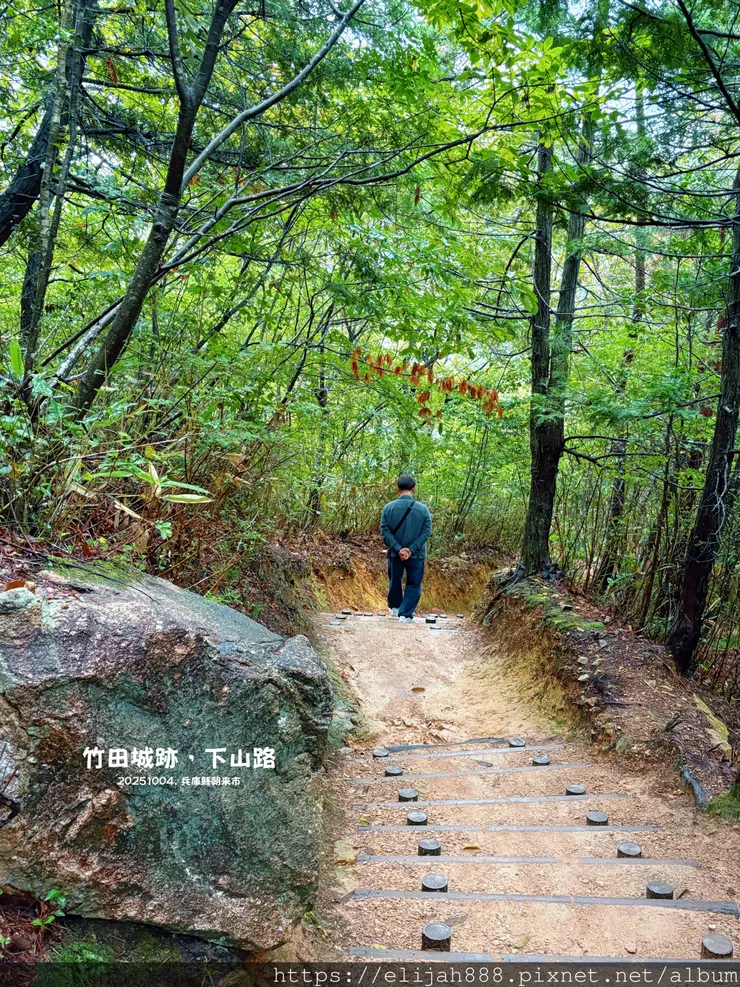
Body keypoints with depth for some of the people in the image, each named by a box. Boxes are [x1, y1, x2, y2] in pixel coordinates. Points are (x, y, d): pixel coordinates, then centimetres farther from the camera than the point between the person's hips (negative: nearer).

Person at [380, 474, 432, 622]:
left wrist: (398, 549, -15)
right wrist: (411, 549, -14)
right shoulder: (423, 509, -9)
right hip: (416, 555, -2)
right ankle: (405, 614, 3)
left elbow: (385, 531, -12)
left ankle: (395, 607, 41)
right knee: (413, 584, 11)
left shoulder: (388, 507, -8)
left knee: (395, 580, 23)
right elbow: (426, 532, -12)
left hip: (395, 554, 2)